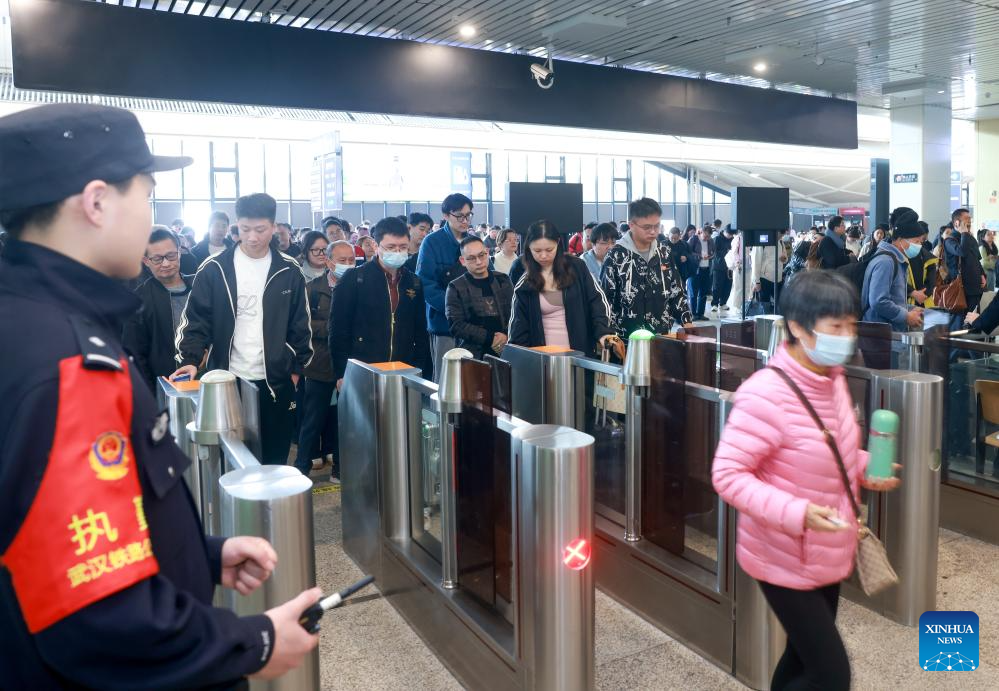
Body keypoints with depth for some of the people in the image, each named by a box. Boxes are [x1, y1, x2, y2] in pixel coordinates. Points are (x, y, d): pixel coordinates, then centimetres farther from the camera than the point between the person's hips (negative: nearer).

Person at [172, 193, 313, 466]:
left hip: (275, 381, 1)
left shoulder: (289, 271, 2)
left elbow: (300, 325, 9)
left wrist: (297, 367, 6)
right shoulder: (214, 269, -2)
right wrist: (190, 359, -15)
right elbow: (196, 320, -1)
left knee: (275, 458, 10)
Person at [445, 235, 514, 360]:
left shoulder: (503, 280, 10)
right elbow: (456, 325, -8)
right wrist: (489, 338, -13)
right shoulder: (456, 288, 1)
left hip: (505, 352, 2)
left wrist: (506, 335, -11)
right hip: (471, 355, -2)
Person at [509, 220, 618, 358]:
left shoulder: (576, 267, -1)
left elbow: (597, 300, -1)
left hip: (580, 353, 0)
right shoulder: (524, 283, 0)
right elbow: (518, 325, 2)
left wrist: (603, 332, -16)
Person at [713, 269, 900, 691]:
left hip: (827, 555, 8)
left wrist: (865, 468, -2)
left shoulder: (833, 379, 1)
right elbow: (727, 474, -26)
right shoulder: (765, 394, -27)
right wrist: (796, 512, -34)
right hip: (785, 560, -8)